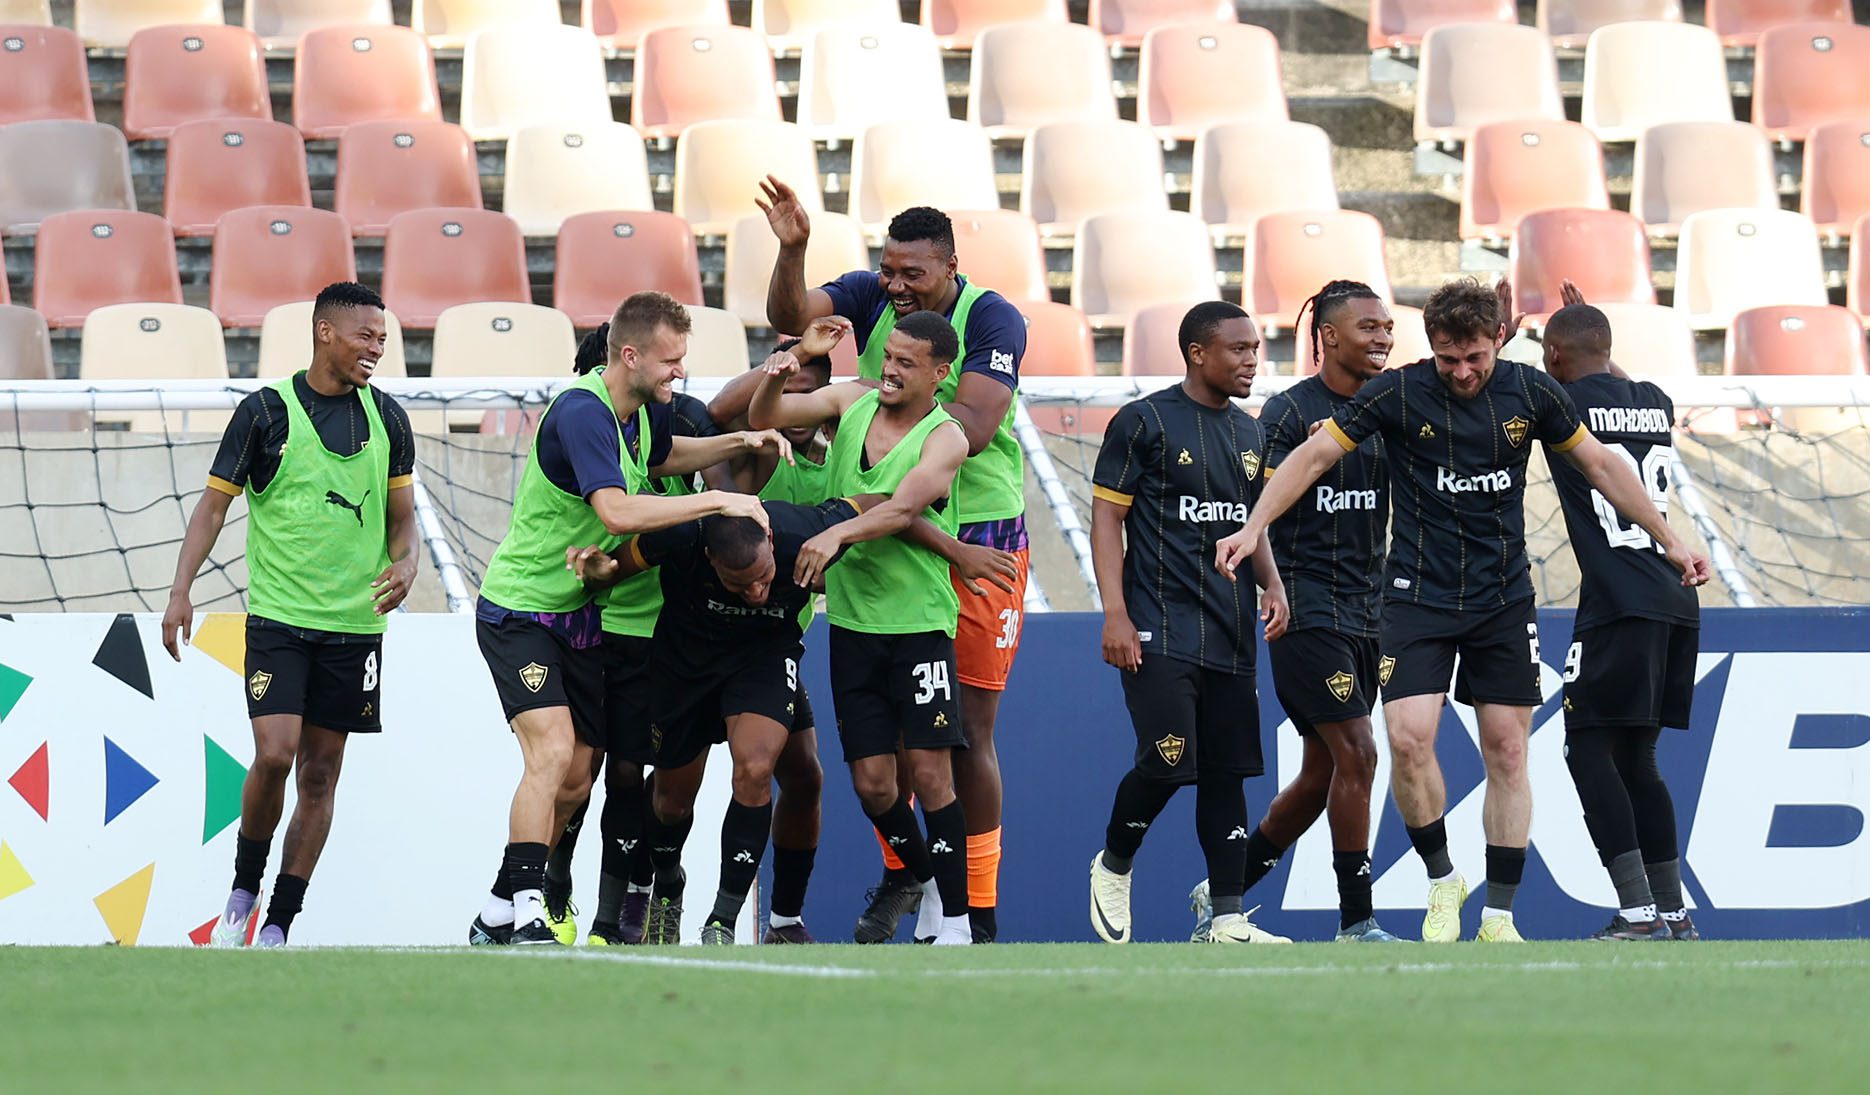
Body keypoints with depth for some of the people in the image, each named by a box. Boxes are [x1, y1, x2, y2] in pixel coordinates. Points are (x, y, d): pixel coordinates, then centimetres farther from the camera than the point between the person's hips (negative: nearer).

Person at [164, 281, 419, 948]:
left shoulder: (387, 419, 7)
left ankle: (277, 925, 10)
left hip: (354, 623, 4)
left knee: (320, 773, 3)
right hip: (277, 616, -3)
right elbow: (214, 504, 1)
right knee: (274, 755, -16)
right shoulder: (266, 411, -3)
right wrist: (181, 592, -8)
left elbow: (402, 516, 15)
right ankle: (243, 889, 8)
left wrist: (405, 565, -7)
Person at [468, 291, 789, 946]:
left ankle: (501, 917, 16)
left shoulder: (636, 412, 4)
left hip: (578, 615, 9)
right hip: (519, 612, -9)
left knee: (574, 779, 7)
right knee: (552, 752, -23)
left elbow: (660, 457, 28)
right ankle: (520, 912, -25)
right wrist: (717, 501, -32)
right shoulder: (581, 412, -25)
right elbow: (618, 511, -37)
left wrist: (736, 445, 12)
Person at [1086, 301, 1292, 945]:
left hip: (1230, 636, 6)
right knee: (1166, 762, -12)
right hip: (1160, 629, -6)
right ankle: (1113, 867, 14)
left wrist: (1272, 584, 5)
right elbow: (1106, 517, -6)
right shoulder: (1145, 422, -5)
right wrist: (1115, 615, -13)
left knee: (1226, 771, 4)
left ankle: (1229, 919, 6)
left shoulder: (1248, 434, 15)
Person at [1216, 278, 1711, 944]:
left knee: (1507, 751, 1)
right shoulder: (1398, 393, -9)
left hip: (1504, 600, 2)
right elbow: (1315, 455, -3)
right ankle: (1441, 879, 6)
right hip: (1418, 595, -2)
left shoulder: (1531, 394, -2)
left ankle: (1499, 915, 7)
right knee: (1408, 740, -16)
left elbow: (1601, 466, 10)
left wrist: (1669, 542, 12)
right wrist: (1253, 529, -12)